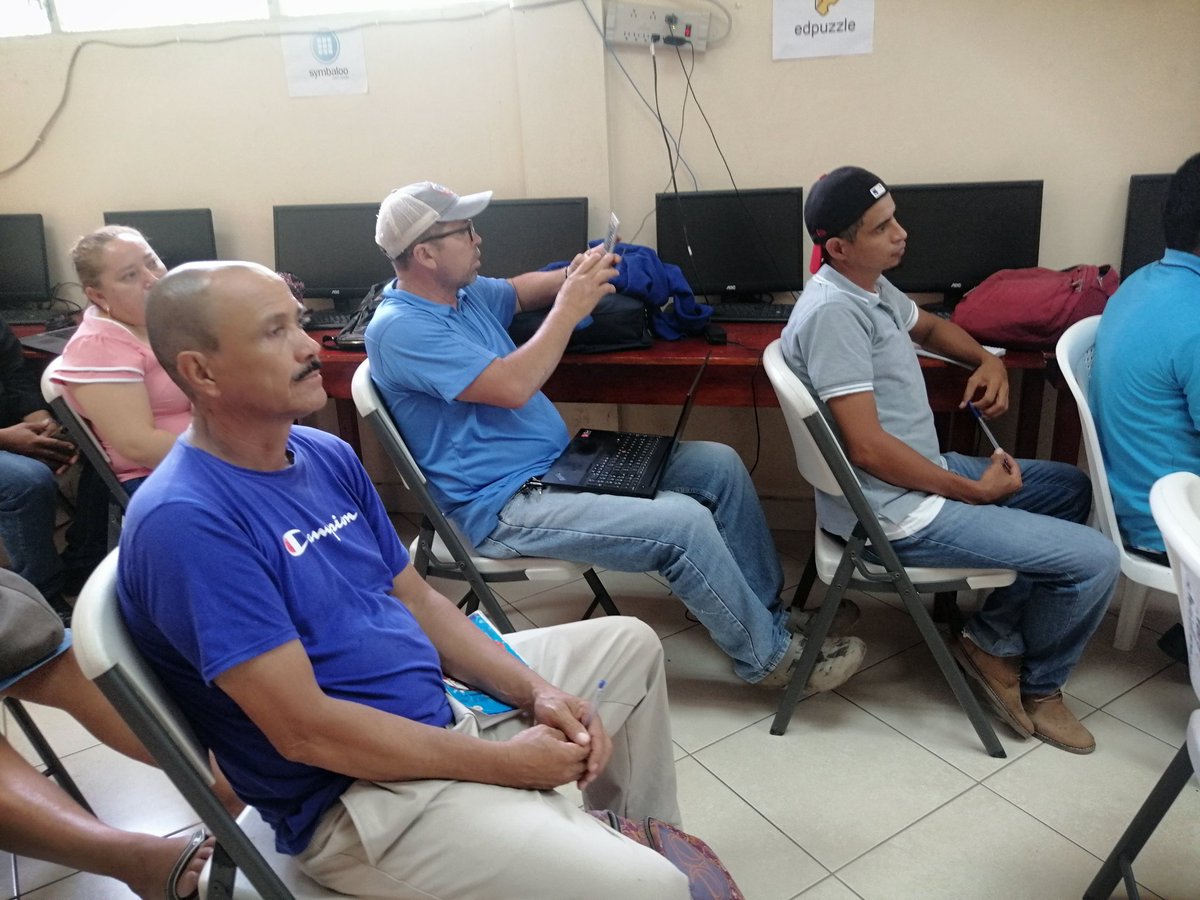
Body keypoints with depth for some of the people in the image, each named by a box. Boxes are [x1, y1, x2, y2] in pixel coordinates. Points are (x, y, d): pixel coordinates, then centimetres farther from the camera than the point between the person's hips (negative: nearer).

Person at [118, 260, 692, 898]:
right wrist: (504, 762, -17)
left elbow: (417, 601, 9)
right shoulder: (185, 521, -22)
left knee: (630, 644, 19)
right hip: (352, 794, -8)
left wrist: (535, 691, -4)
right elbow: (306, 729, -24)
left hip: (448, 706, 9)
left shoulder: (328, 456, 4)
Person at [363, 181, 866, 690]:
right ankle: (770, 658, -2)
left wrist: (569, 278, 6)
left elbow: (518, 292, 28)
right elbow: (512, 387, -27)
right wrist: (570, 308, -17)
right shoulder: (401, 328, -18)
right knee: (683, 523, -25)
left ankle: (768, 610, 14)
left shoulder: (462, 291, 10)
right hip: (504, 506, -10)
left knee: (718, 465, 2)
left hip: (559, 461, 10)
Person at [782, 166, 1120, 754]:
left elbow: (930, 326, 28)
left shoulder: (869, 286, 6)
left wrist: (988, 360, 8)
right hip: (893, 516, -11)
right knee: (1093, 560, -9)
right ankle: (1037, 686, 19)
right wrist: (976, 492, -16)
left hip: (919, 474, 11)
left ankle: (993, 638, 20)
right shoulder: (834, 311, -24)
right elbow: (868, 447, -28)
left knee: (1071, 489, 22)